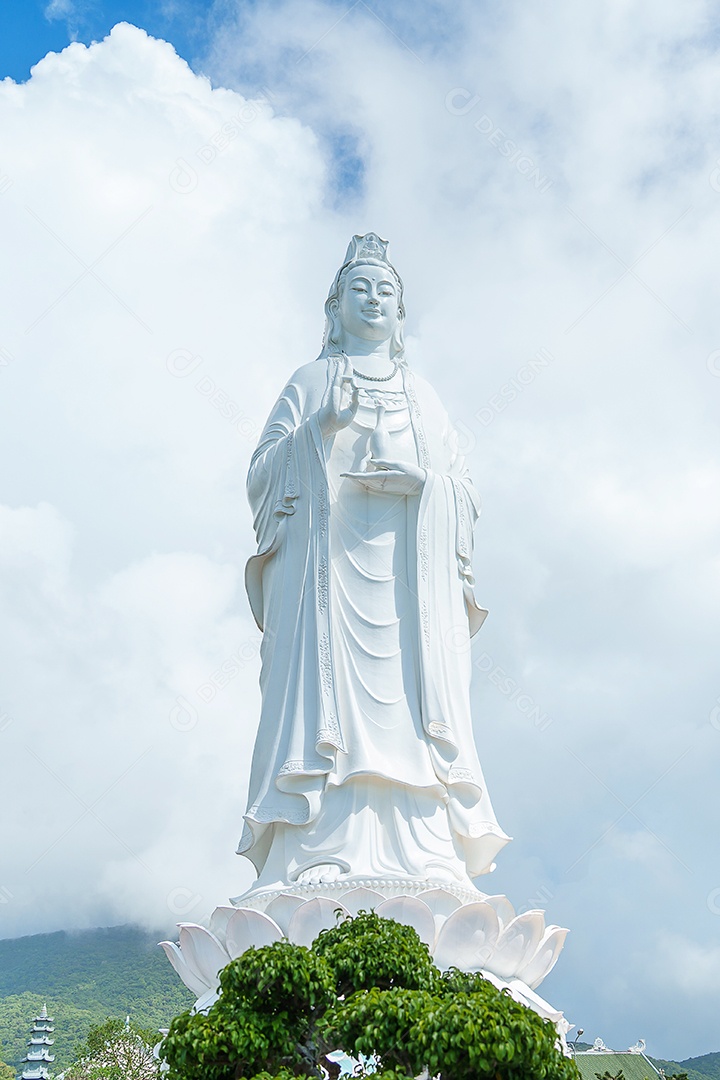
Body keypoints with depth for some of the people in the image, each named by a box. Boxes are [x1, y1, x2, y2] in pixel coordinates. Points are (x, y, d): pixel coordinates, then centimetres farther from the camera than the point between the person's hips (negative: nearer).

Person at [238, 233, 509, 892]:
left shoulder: (422, 393, 27)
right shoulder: (311, 383, 21)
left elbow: (463, 492, 19)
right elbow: (263, 473, 9)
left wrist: (424, 477, -2)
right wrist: (320, 428, -6)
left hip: (408, 568, 2)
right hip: (328, 550, -2)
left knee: (408, 694, -12)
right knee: (330, 676, -17)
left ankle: (421, 863, -17)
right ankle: (325, 858, -22)